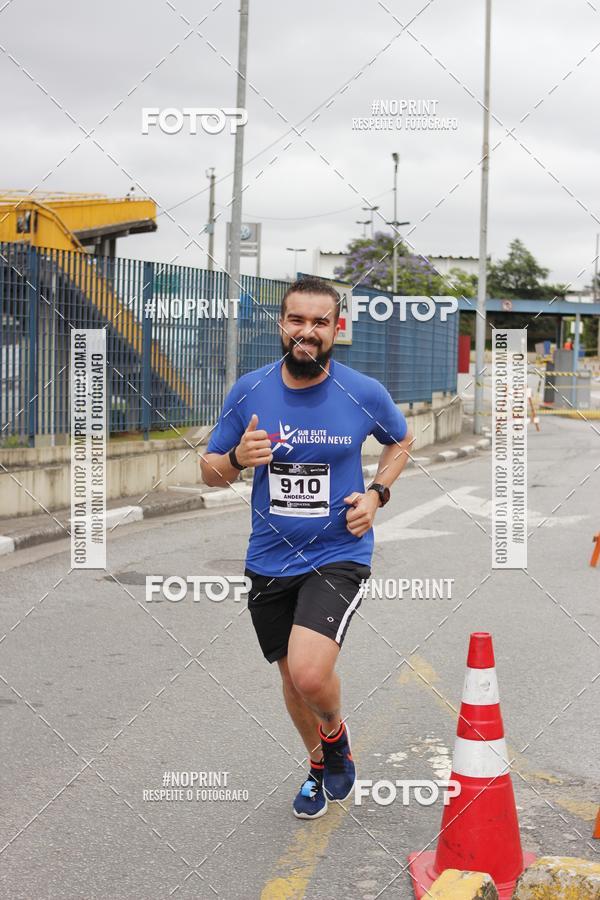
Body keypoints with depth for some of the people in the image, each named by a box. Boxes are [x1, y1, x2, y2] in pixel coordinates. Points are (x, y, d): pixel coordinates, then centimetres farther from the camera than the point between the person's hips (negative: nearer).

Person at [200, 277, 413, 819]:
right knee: (293, 678, 16)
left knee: (310, 674, -22)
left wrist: (377, 493, -3)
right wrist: (237, 458, -18)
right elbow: (210, 471, 4)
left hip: (339, 555, -3)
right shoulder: (248, 391, -4)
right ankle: (320, 765, 45)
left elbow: (401, 441, 13)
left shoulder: (364, 393, -8)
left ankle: (336, 734, 14)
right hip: (270, 561, 3)